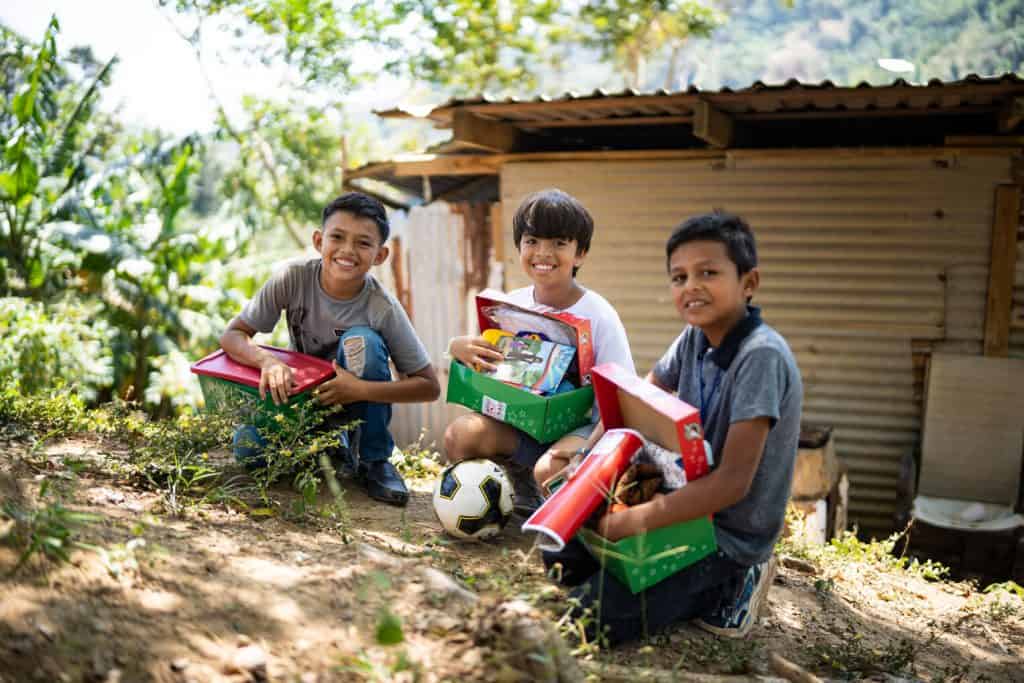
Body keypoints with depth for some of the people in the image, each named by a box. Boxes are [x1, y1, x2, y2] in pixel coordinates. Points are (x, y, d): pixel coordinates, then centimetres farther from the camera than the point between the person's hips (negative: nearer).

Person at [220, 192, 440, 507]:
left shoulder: (382, 308, -24)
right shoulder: (294, 278, -20)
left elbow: (429, 386, -22)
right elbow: (231, 336, -14)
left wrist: (361, 390, -35)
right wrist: (267, 360, -36)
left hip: (356, 406, -1)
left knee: (361, 341, -30)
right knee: (248, 448, -24)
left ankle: (374, 461, -13)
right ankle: (329, 449, 8)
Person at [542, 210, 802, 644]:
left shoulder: (760, 356, -25)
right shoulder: (695, 337, -2)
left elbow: (731, 483, -28)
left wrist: (632, 522, -27)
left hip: (732, 534, -8)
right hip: (689, 503, 8)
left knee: (590, 616, -17)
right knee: (560, 552, 8)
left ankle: (724, 588, 1)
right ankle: (712, 580, 11)